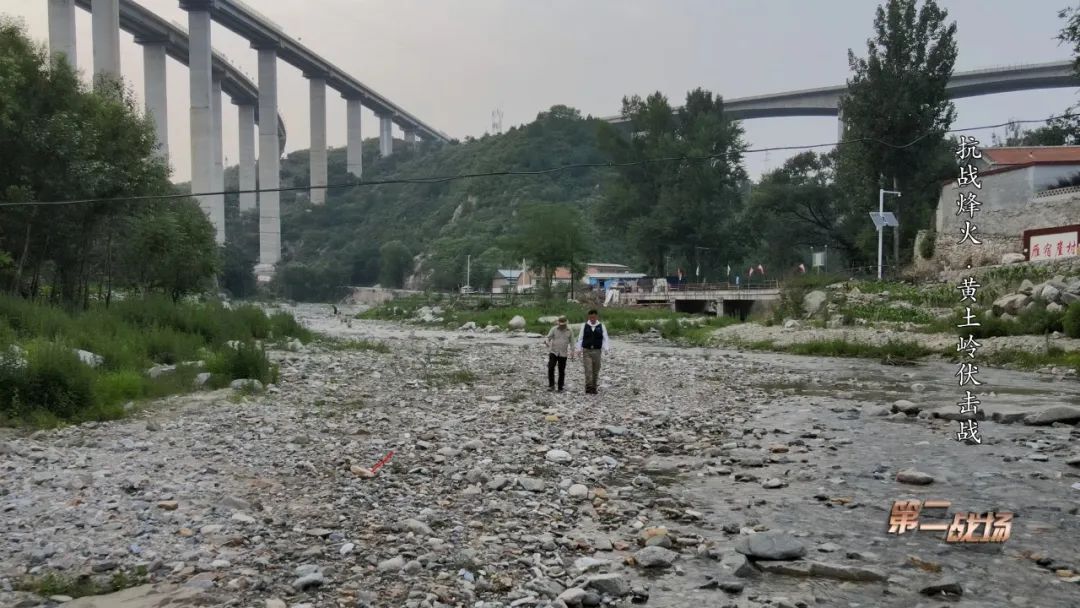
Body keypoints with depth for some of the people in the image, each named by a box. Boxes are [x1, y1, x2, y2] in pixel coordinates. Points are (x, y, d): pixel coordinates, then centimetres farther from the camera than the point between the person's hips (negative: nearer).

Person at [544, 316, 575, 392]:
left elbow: (571, 341, 8)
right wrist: (546, 342, -27)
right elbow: (548, 338, -3)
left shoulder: (570, 331, 2)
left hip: (563, 354, 1)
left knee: (562, 371, 3)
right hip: (553, 352, -1)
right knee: (551, 368, -17)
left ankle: (560, 388, 14)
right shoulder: (554, 329, -2)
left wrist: (572, 351, -4)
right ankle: (551, 385, -8)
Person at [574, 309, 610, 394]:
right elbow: (580, 338, 7)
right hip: (586, 351, -1)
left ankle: (593, 388, 18)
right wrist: (579, 349, 1)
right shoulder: (584, 326, 4)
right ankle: (588, 388, -12)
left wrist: (606, 348, -12)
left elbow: (605, 338, 2)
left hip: (597, 351, 1)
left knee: (595, 370, 7)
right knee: (588, 370, -10)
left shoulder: (601, 326, 3)